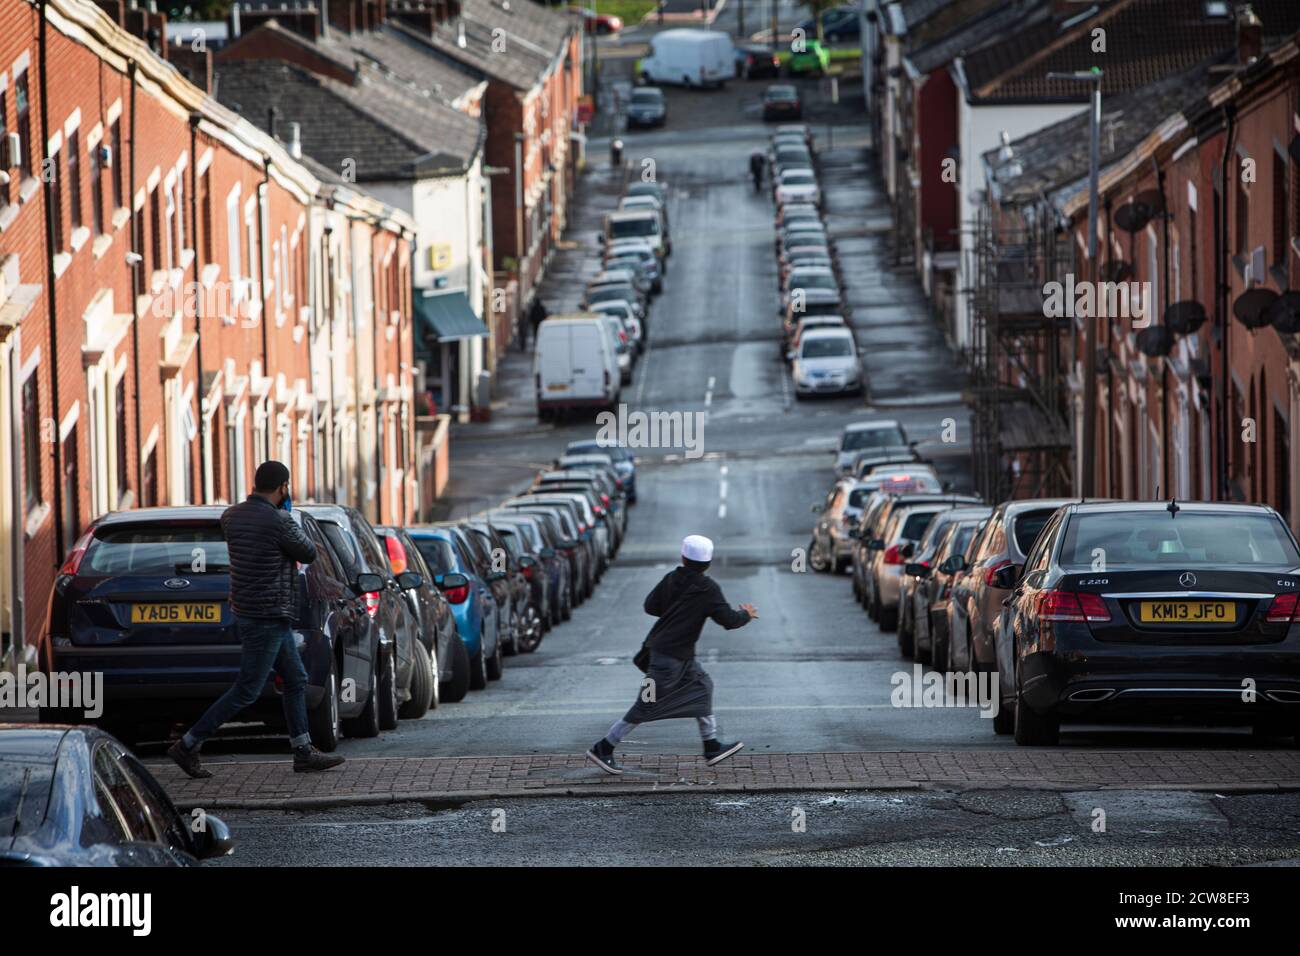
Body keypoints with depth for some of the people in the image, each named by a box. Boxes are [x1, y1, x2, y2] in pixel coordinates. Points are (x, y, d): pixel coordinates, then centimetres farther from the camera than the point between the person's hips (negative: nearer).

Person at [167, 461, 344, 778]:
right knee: (246, 691, -2)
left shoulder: (231, 516, 2)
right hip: (267, 618, -9)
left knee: (296, 680, 16)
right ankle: (187, 746, 0)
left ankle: (303, 753, 18)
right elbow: (309, 554, -6)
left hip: (245, 610, 9)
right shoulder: (278, 522, -21)